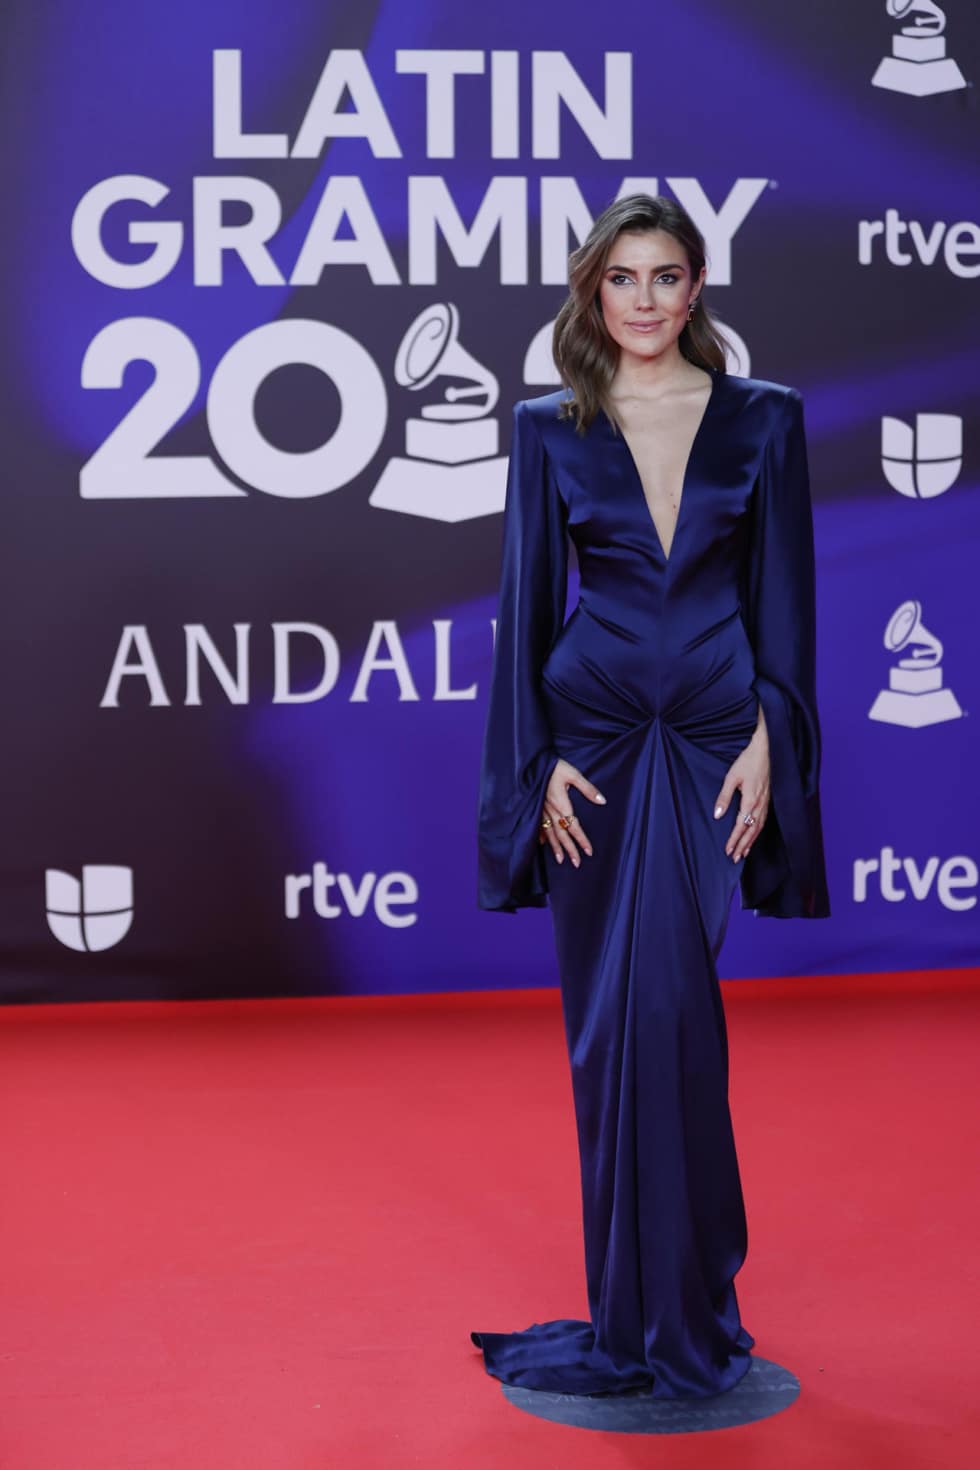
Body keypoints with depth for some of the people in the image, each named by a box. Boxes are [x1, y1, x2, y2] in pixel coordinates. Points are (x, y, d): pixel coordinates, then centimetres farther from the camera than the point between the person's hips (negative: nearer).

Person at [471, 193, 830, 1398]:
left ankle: (671, 1316, 6)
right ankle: (635, 1314, 17)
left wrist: (766, 741, -6)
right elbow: (525, 599, 4)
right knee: (612, 1020, 4)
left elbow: (784, 592, 3)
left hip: (714, 744, -1)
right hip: (597, 744, 1)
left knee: (669, 1010, -7)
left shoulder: (762, 417, 4)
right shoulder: (550, 429, 5)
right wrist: (538, 758, -3)